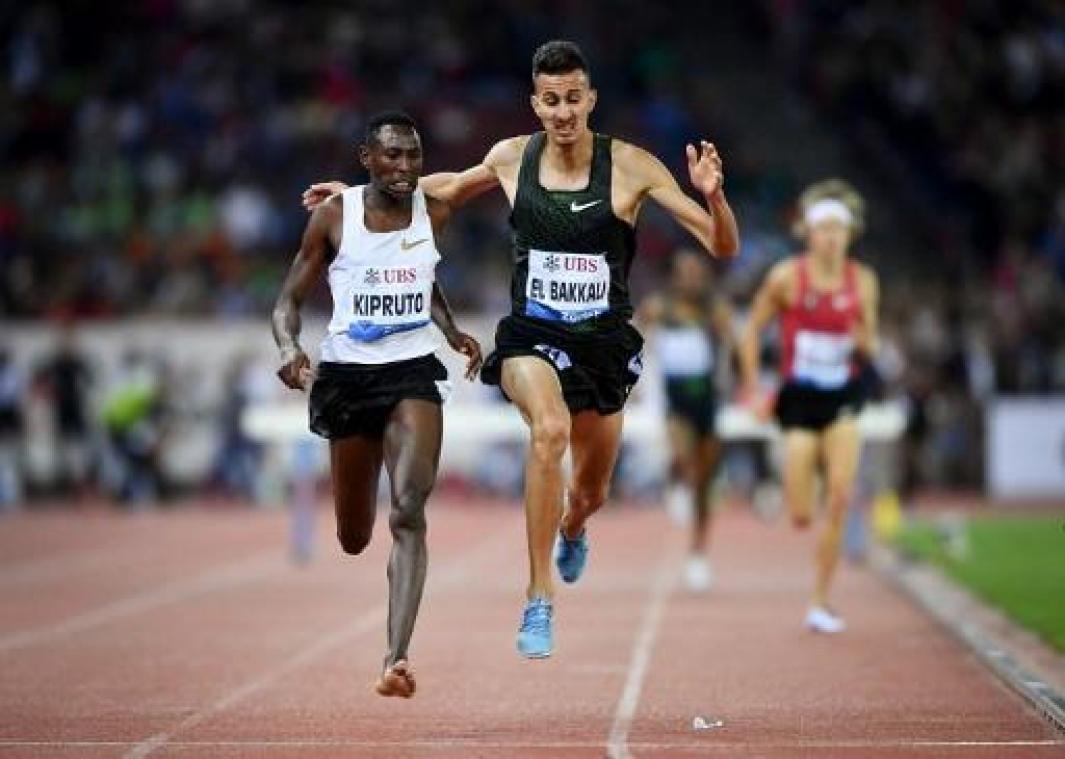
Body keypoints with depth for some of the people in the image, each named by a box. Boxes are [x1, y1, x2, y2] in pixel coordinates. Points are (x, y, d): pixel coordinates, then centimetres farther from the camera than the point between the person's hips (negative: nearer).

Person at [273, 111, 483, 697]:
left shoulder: (434, 214, 3)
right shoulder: (333, 217, -4)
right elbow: (290, 299, 1)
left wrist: (451, 330, 10)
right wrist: (288, 347, -18)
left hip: (414, 373, 0)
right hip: (347, 375, 0)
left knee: (409, 512, -21)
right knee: (353, 539, 10)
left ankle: (396, 658, -27)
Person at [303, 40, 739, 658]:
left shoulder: (629, 166, -11)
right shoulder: (512, 158, -3)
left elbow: (725, 247, -11)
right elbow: (453, 188, 21)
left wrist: (712, 194, -31)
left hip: (604, 341, 1)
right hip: (531, 336, -1)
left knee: (592, 493, 16)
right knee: (550, 428, -34)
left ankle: (572, 530, 58)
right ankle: (540, 597, -28)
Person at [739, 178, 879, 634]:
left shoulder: (863, 281, 0)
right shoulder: (786, 276, -7)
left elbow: (870, 347, 7)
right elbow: (752, 329, 3)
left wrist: (864, 342, -16)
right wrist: (752, 388, 3)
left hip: (843, 397, 2)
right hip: (799, 397, -2)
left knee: (840, 498, -15)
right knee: (801, 517, -6)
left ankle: (821, 602, -5)